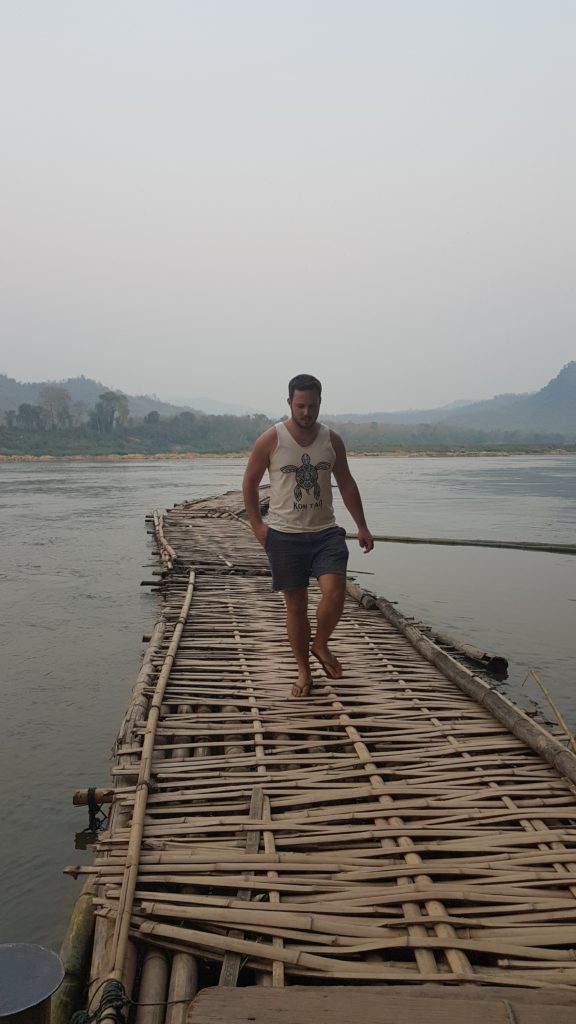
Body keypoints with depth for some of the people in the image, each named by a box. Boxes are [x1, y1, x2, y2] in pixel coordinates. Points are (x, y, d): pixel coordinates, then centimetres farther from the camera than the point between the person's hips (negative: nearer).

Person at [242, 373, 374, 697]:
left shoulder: (332, 440, 4)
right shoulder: (271, 440, -4)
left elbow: (346, 484, 11)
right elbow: (250, 483, 4)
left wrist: (362, 526, 8)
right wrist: (257, 525, -2)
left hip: (325, 531, 2)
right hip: (284, 536, -1)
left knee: (335, 591, -18)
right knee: (296, 605, 4)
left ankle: (321, 644, 11)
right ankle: (304, 670, 20)